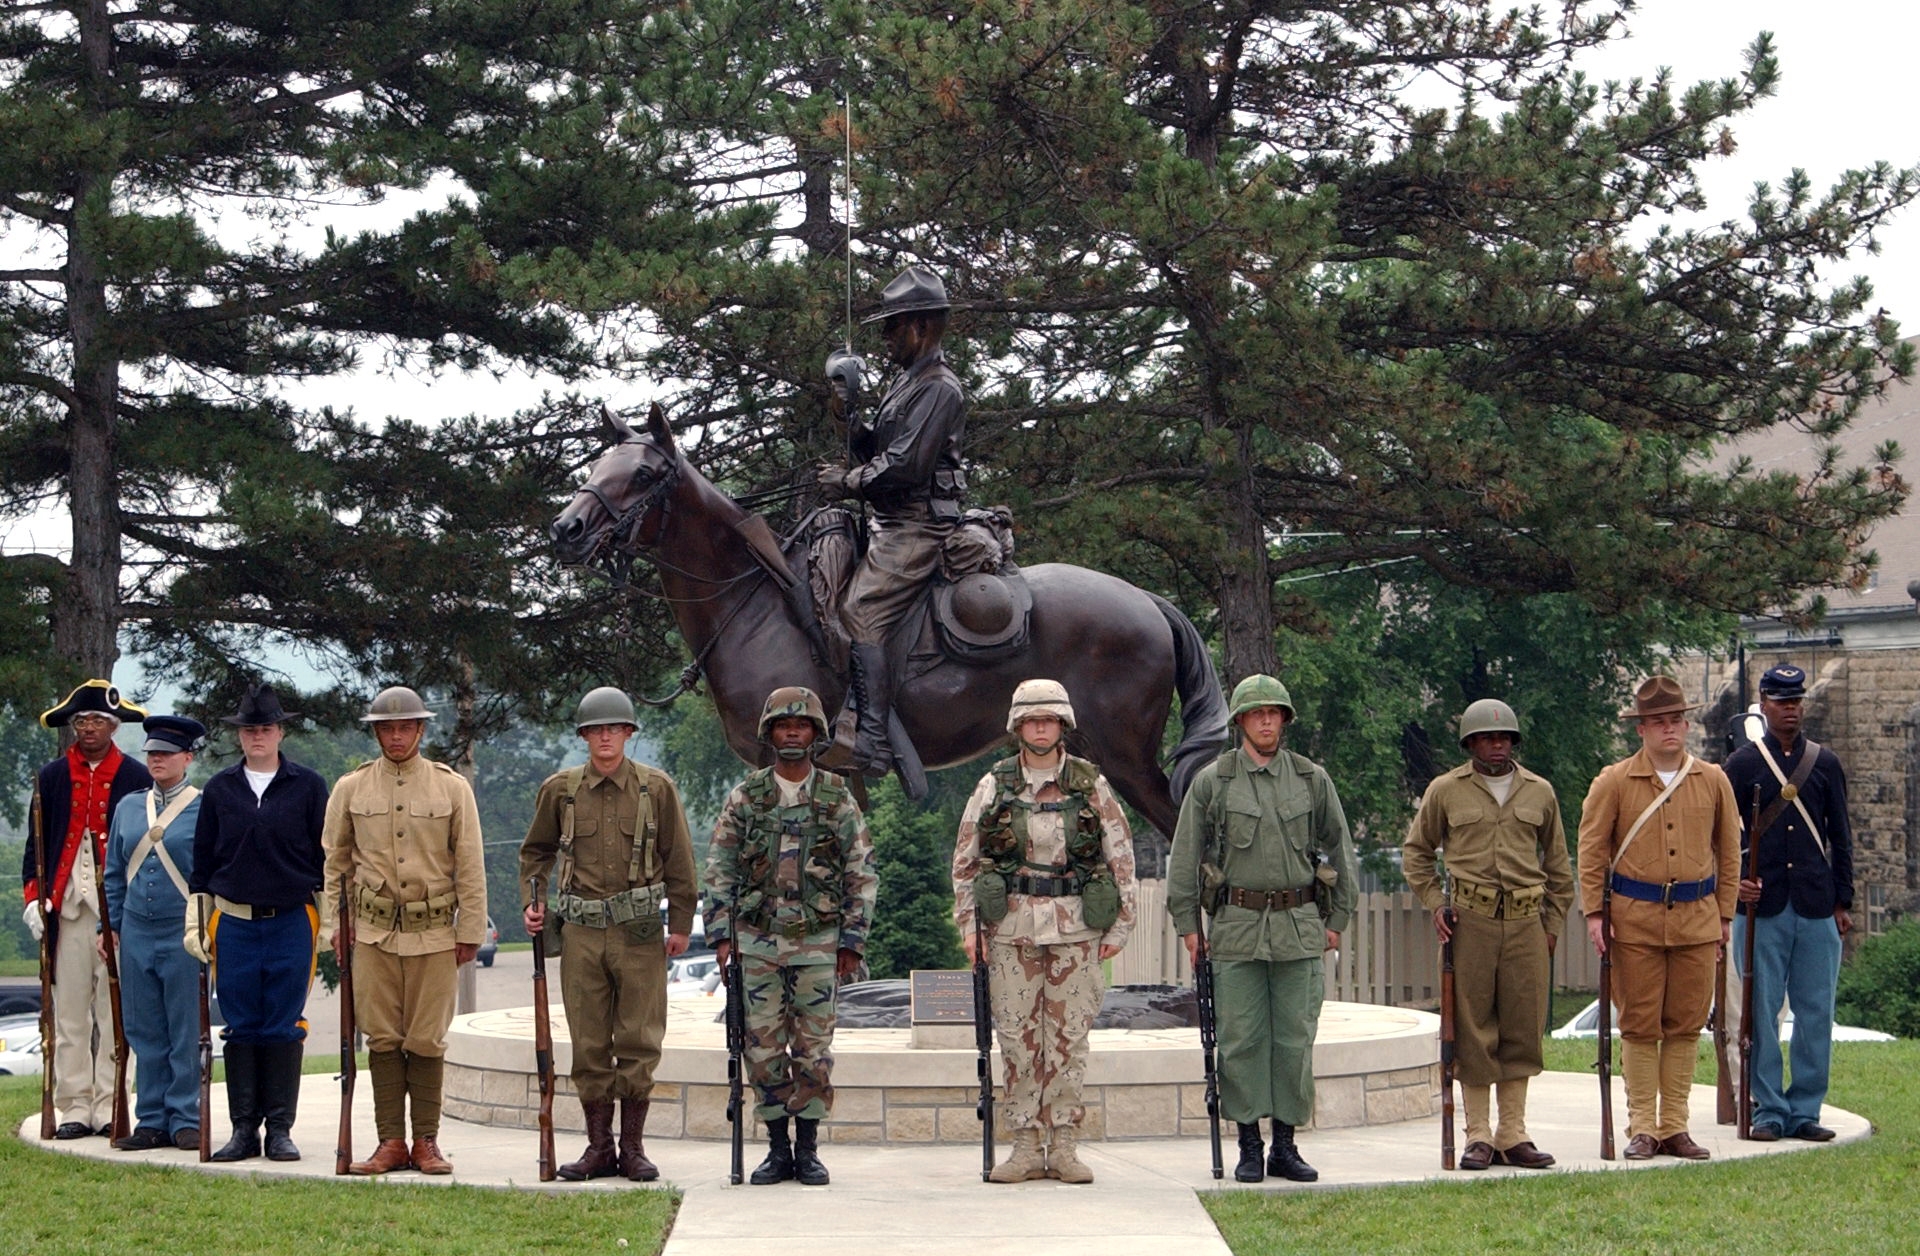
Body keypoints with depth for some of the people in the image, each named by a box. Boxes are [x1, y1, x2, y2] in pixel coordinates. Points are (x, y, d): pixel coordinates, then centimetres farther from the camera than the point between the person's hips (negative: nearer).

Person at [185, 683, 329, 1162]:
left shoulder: (308, 786, 3)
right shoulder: (219, 789, 8)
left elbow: (326, 857, 6)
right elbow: (202, 862, 12)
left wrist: (330, 921, 3)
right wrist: (196, 923, 7)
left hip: (292, 922, -1)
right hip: (234, 922, 2)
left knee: (284, 1029, 1)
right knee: (241, 1028, 3)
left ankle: (280, 1129, 7)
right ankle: (244, 1128, 8)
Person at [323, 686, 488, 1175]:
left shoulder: (452, 787, 3)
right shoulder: (351, 788, 6)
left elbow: (470, 865, 4)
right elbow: (335, 861, 13)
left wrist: (470, 932, 2)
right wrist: (336, 924, 7)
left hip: (434, 932, -1)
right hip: (373, 931, 1)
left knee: (427, 1040, 1)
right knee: (382, 1039, 2)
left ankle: (426, 1142, 8)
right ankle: (390, 1142, 8)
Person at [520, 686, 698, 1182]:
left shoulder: (657, 788, 3)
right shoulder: (560, 789, 6)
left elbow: (679, 861, 6)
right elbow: (535, 851, 19)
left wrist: (680, 925, 3)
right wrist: (533, 902, 5)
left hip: (640, 934, -1)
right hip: (581, 933, 1)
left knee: (638, 1043, 0)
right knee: (588, 1046, 4)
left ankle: (633, 1147, 9)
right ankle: (598, 1147, 12)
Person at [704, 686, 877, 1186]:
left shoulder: (837, 797, 4)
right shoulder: (746, 796, 5)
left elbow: (862, 873, 4)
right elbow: (719, 869, 6)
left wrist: (852, 941, -2)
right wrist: (721, 934, -2)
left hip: (818, 942, -1)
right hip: (758, 939, 1)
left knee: (814, 1048, 1)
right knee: (763, 1047, 2)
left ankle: (808, 1149, 9)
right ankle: (777, 1149, 11)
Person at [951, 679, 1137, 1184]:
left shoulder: (1091, 785, 4)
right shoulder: (994, 786, 5)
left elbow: (1122, 857, 7)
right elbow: (964, 860, 10)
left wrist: (1119, 928, 3)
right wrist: (968, 925, 2)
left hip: (1075, 928, -1)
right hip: (1011, 927, 1)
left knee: (1069, 1037, 1)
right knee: (1017, 1037, 1)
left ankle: (1064, 1147, 7)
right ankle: (1026, 1147, 7)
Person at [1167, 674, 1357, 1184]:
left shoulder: (1313, 779, 8)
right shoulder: (1211, 781, 3)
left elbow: (1340, 849, 13)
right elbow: (1184, 856, 6)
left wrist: (1337, 919, 9)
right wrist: (1187, 925, 1)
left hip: (1300, 927, 1)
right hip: (1237, 926, -1)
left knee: (1295, 1040, 3)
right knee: (1241, 1040, 0)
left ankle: (1285, 1146, 10)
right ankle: (1249, 1146, 7)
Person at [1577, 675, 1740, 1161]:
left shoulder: (1713, 782, 7)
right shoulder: (1613, 782, 0)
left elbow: (1728, 851, 14)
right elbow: (1591, 849, 2)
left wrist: (1723, 917, 11)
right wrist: (1594, 913, -4)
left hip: (1697, 919, 2)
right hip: (1635, 920, -2)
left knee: (1686, 1027, 5)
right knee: (1639, 1028, 1)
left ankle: (1675, 1127, 12)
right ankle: (1642, 1129, 6)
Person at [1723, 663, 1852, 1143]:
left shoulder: (1826, 763, 11)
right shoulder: (1742, 765, 5)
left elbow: (1840, 837, 12)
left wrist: (1843, 902, 7)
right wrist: (1735, 882, -11)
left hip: (1817, 908, 2)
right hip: (1762, 906, -2)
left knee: (1816, 1012, 3)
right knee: (1761, 1011, -1)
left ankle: (1806, 1110, 10)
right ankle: (1769, 1111, 6)